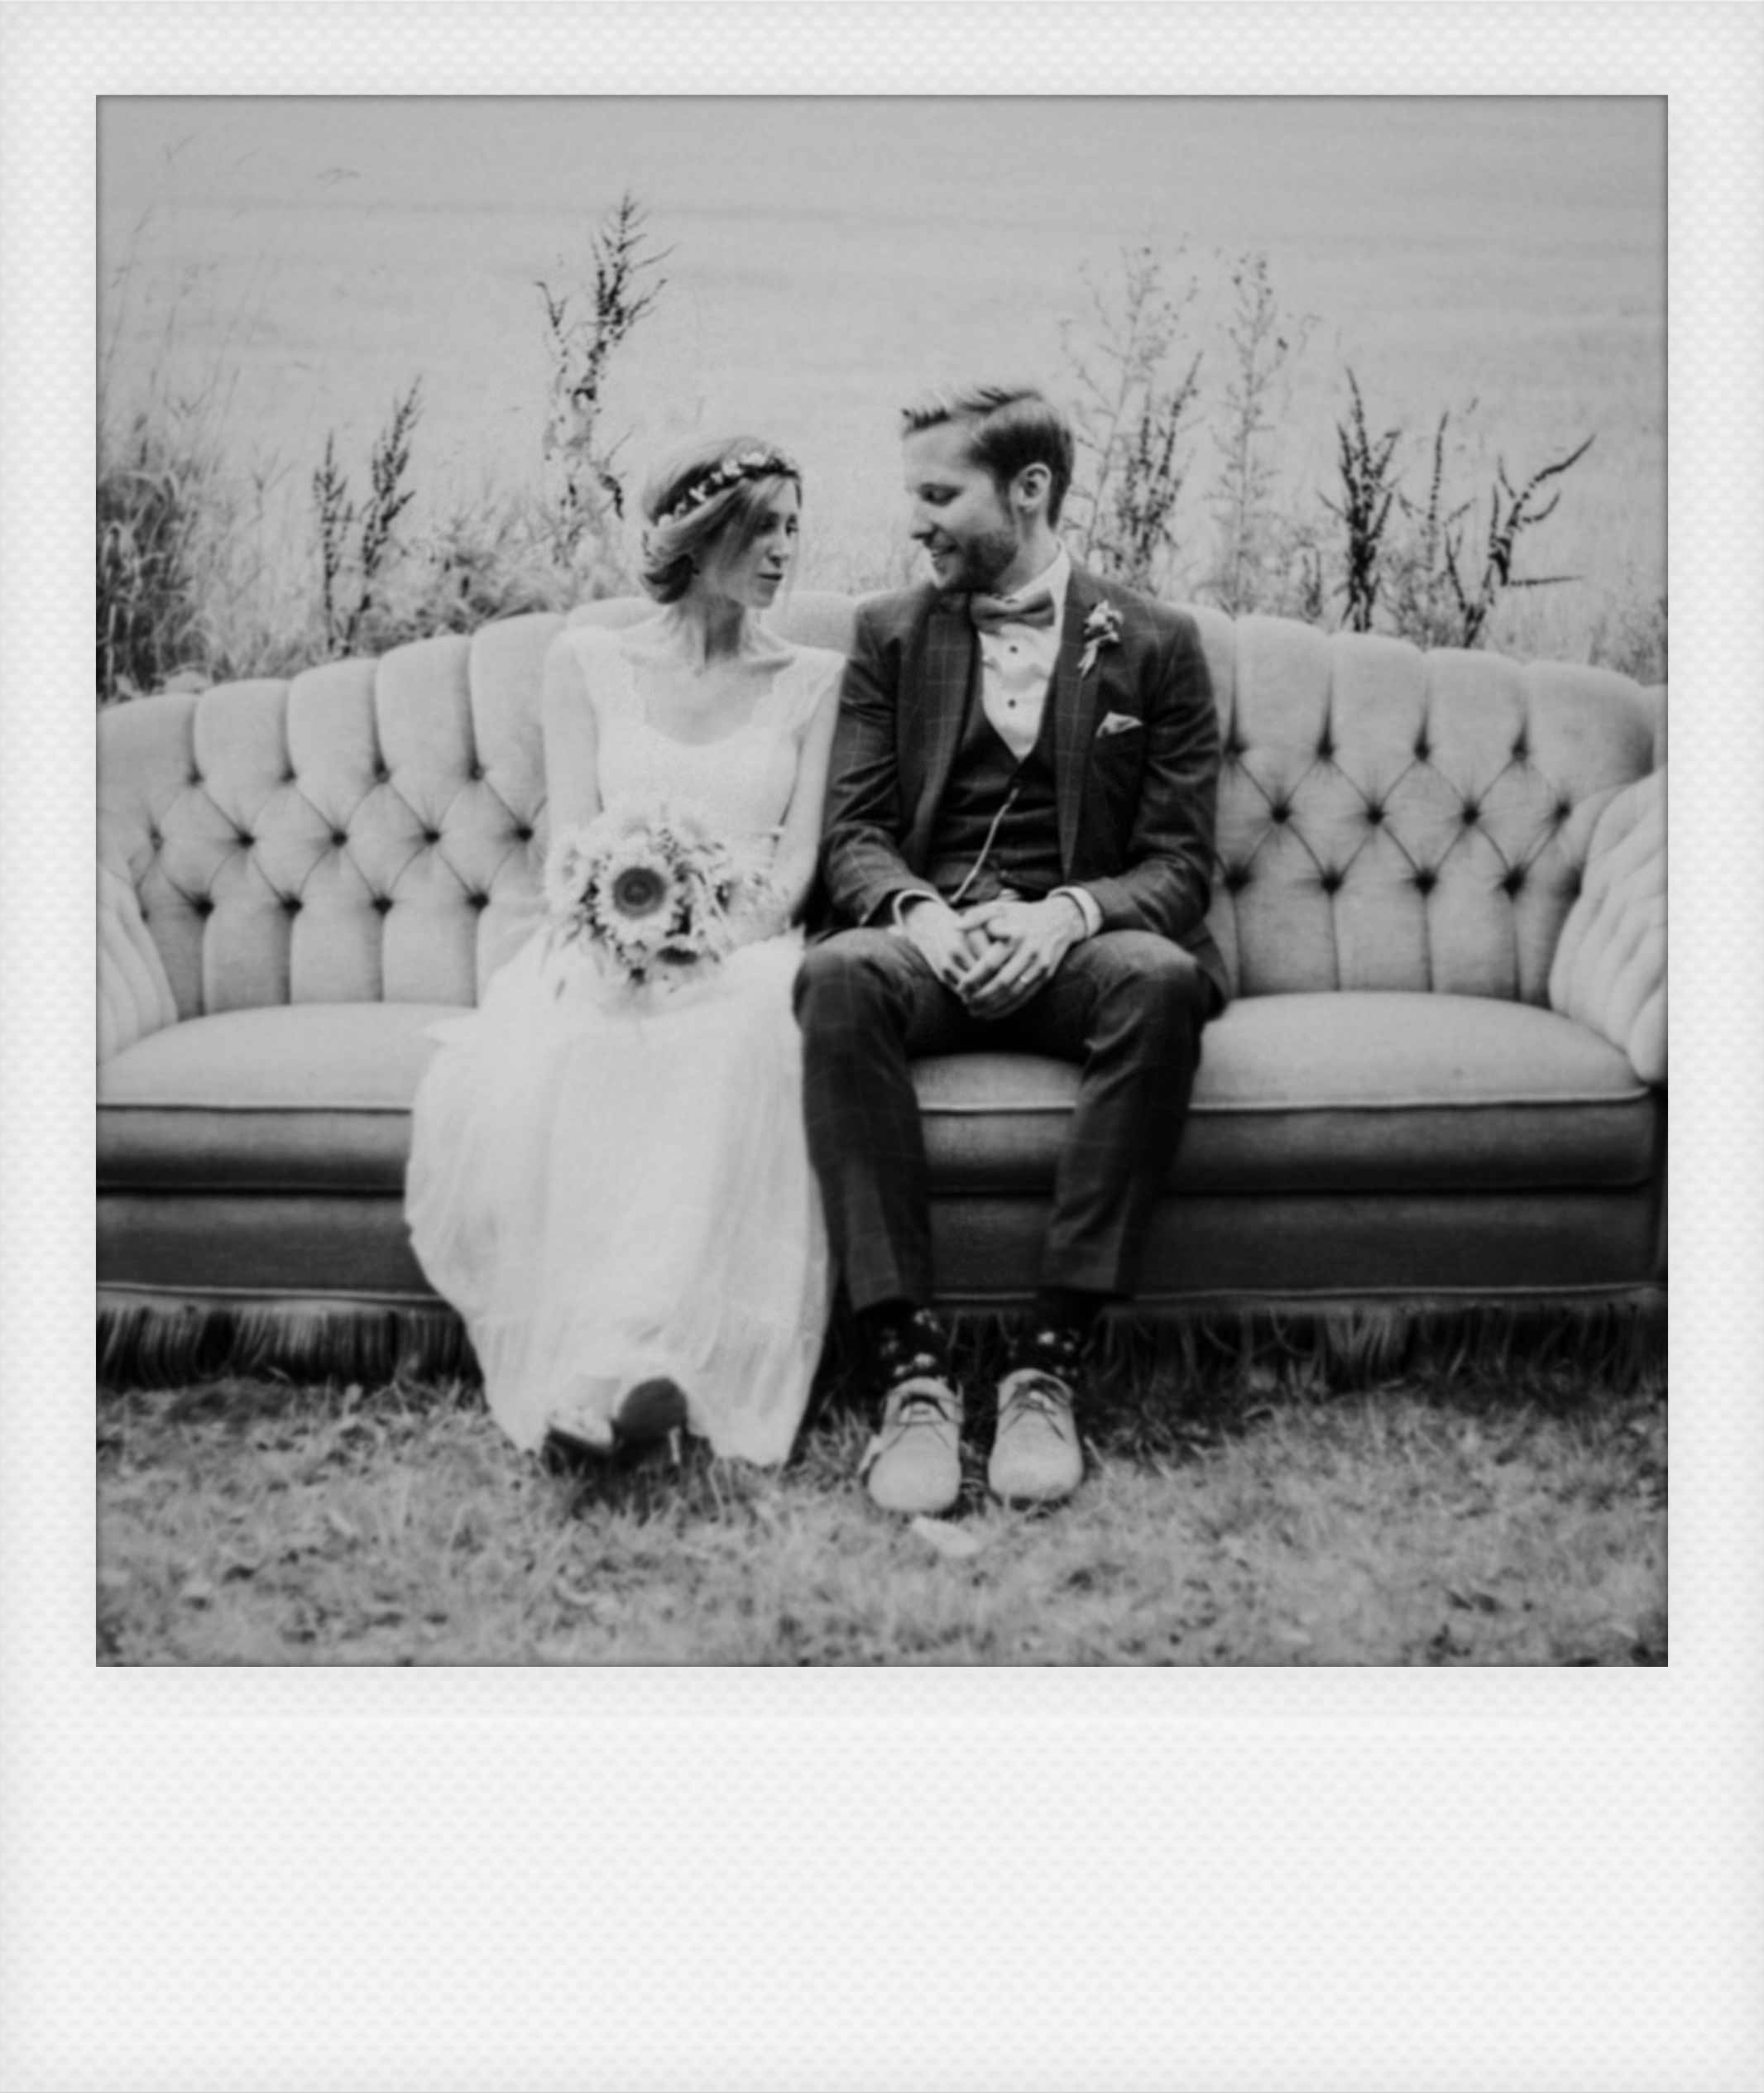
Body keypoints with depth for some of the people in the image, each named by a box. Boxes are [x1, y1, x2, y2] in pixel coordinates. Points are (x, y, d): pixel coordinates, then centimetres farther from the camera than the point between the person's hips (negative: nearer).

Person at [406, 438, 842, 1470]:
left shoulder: (813, 679, 13)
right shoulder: (588, 662, 14)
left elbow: (800, 857, 4)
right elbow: (572, 843, 6)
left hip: (745, 952, -1)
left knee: (745, 1033, -38)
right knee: (528, 1064, -34)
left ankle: (638, 1351, -45)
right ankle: (591, 1357, -38)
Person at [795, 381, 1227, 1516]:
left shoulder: (1155, 644, 10)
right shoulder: (891, 633, 15)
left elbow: (1178, 865, 3)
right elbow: (854, 834, 8)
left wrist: (1068, 912, -18)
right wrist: (918, 910, -15)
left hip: (1076, 947, -1)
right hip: (929, 942, 1)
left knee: (1162, 979, -36)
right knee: (838, 974, -34)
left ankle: (1055, 1362, -32)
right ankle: (911, 1367, -35)